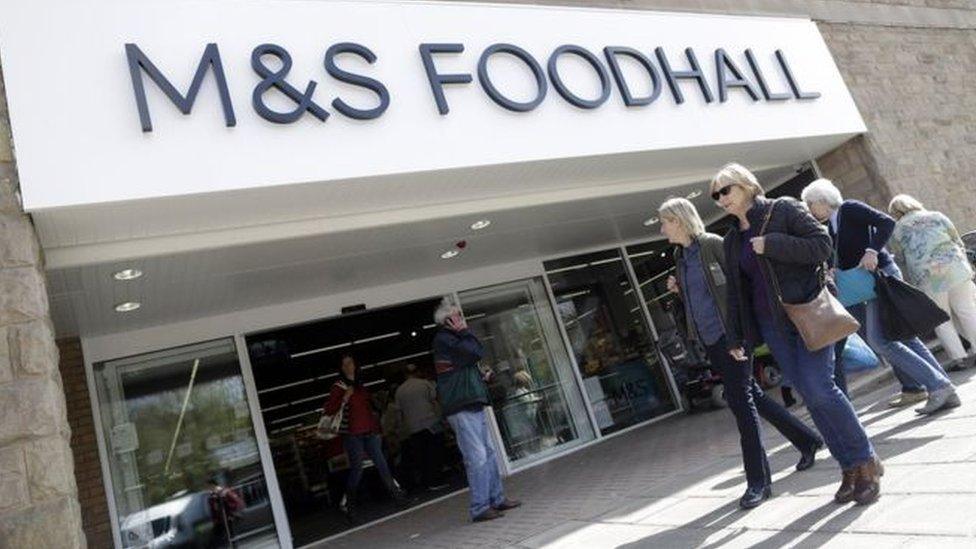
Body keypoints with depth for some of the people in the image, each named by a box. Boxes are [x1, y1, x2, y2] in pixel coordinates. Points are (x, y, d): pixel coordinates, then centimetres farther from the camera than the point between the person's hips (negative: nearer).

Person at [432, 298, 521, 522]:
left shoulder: (452, 338, 20)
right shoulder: (443, 339, -12)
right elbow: (476, 352, -19)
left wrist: (480, 375, 7)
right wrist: (465, 332, -6)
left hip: (472, 404, 10)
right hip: (461, 408, -10)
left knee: (488, 452, 14)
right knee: (477, 457, -8)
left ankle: (497, 499, 22)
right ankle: (479, 508, -2)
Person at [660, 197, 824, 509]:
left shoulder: (712, 244, -9)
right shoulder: (680, 256, 12)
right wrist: (678, 290, 1)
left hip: (730, 333, -8)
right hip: (709, 339, 8)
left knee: (740, 399, -7)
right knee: (751, 394, 16)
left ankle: (758, 480, 3)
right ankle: (807, 440, 35)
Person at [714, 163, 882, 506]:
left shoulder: (784, 209, -1)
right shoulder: (732, 240, 13)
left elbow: (822, 245, -11)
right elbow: (736, 291, 14)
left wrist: (771, 244, -18)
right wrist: (736, 337, 10)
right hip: (772, 324, 5)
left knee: (819, 389, -13)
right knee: (809, 396, 2)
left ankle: (867, 461, 6)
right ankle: (850, 468, 14)